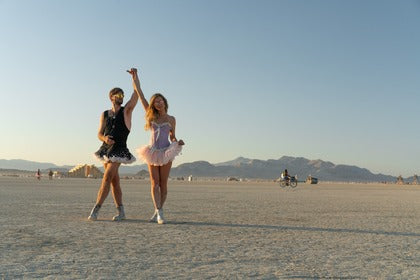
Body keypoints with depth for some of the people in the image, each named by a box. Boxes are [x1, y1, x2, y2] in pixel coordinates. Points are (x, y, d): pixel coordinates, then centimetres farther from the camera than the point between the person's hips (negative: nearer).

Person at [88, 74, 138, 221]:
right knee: (114, 181, 8)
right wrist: (105, 138, -12)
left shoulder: (126, 110, 4)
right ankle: (121, 212, 16)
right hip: (106, 149, 5)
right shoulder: (105, 114, 12)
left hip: (119, 150, -5)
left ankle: (95, 210, -15)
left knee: (107, 177, -15)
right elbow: (99, 134, 10)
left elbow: (136, 94, -7)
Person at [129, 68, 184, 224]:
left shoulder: (171, 119, 5)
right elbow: (139, 93, 4)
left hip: (166, 152, -1)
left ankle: (158, 211, 10)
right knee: (154, 182, -6)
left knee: (163, 183, 0)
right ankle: (159, 213, -8)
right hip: (153, 152, 1)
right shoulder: (151, 116, 6)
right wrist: (134, 77, 3)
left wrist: (178, 142, -7)